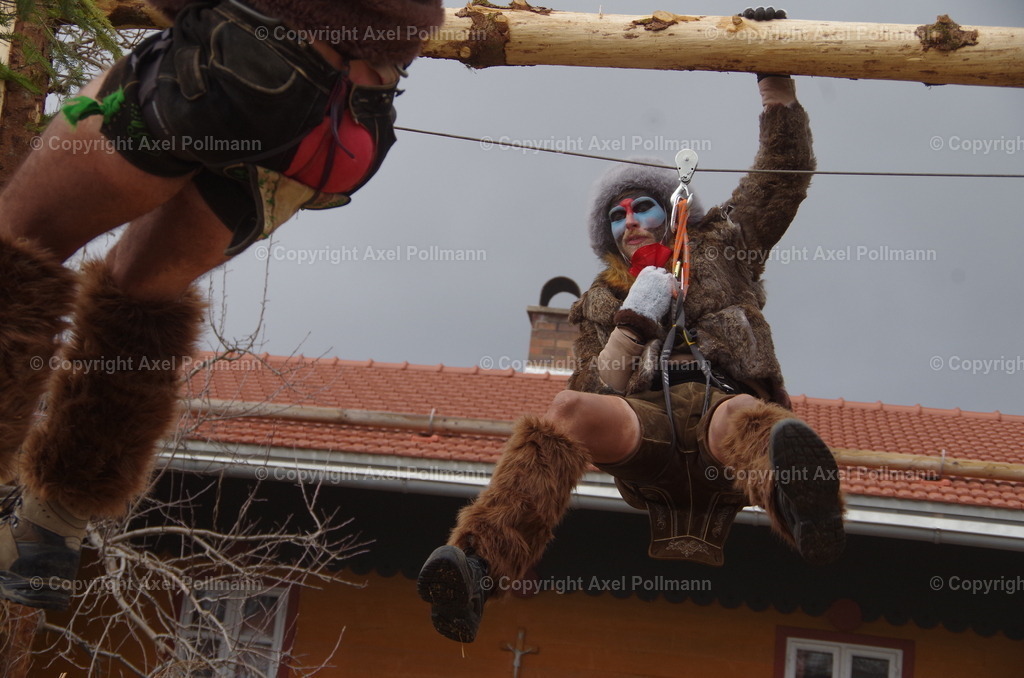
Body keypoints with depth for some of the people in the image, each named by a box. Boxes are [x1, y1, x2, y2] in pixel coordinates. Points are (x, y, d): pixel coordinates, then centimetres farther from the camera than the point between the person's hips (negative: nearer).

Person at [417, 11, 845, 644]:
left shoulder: (719, 248, 34)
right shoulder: (603, 300, 35)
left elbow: (786, 174, 32)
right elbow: (594, 388, 19)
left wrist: (777, 88, 23)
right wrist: (633, 319, 5)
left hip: (722, 398, 0)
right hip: (646, 421, 1)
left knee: (745, 419, -41)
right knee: (566, 412, -35)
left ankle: (800, 499, -79)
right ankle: (481, 565, -54)